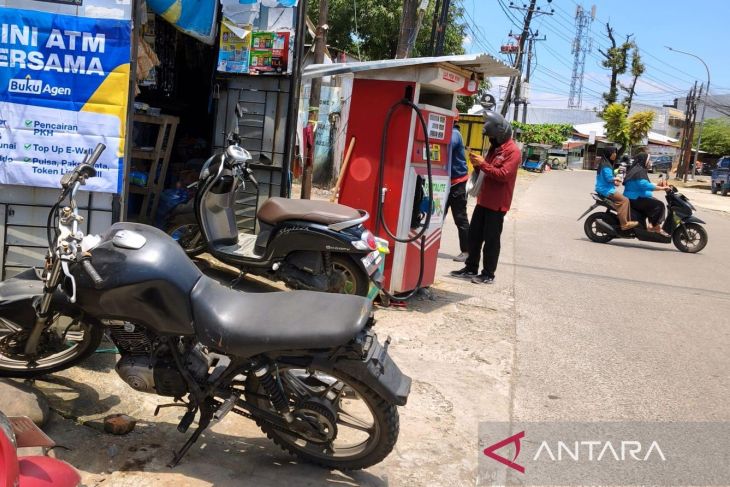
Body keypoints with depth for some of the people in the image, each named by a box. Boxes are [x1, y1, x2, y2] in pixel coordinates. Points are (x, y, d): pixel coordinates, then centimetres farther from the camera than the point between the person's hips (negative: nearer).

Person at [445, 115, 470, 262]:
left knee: (460, 217, -2)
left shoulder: (454, 134, -19)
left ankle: (466, 251, 5)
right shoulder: (448, 133, 11)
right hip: (446, 181, 9)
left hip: (456, 182, -9)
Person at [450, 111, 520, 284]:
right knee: (474, 235, 11)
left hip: (497, 203, -9)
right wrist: (477, 164, 2)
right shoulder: (494, 148, 17)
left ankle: (488, 274, 5)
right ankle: (471, 269, 20)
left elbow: (504, 174, -22)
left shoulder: (512, 151, -12)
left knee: (491, 239, -3)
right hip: (484, 200, 9)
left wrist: (483, 164, -21)